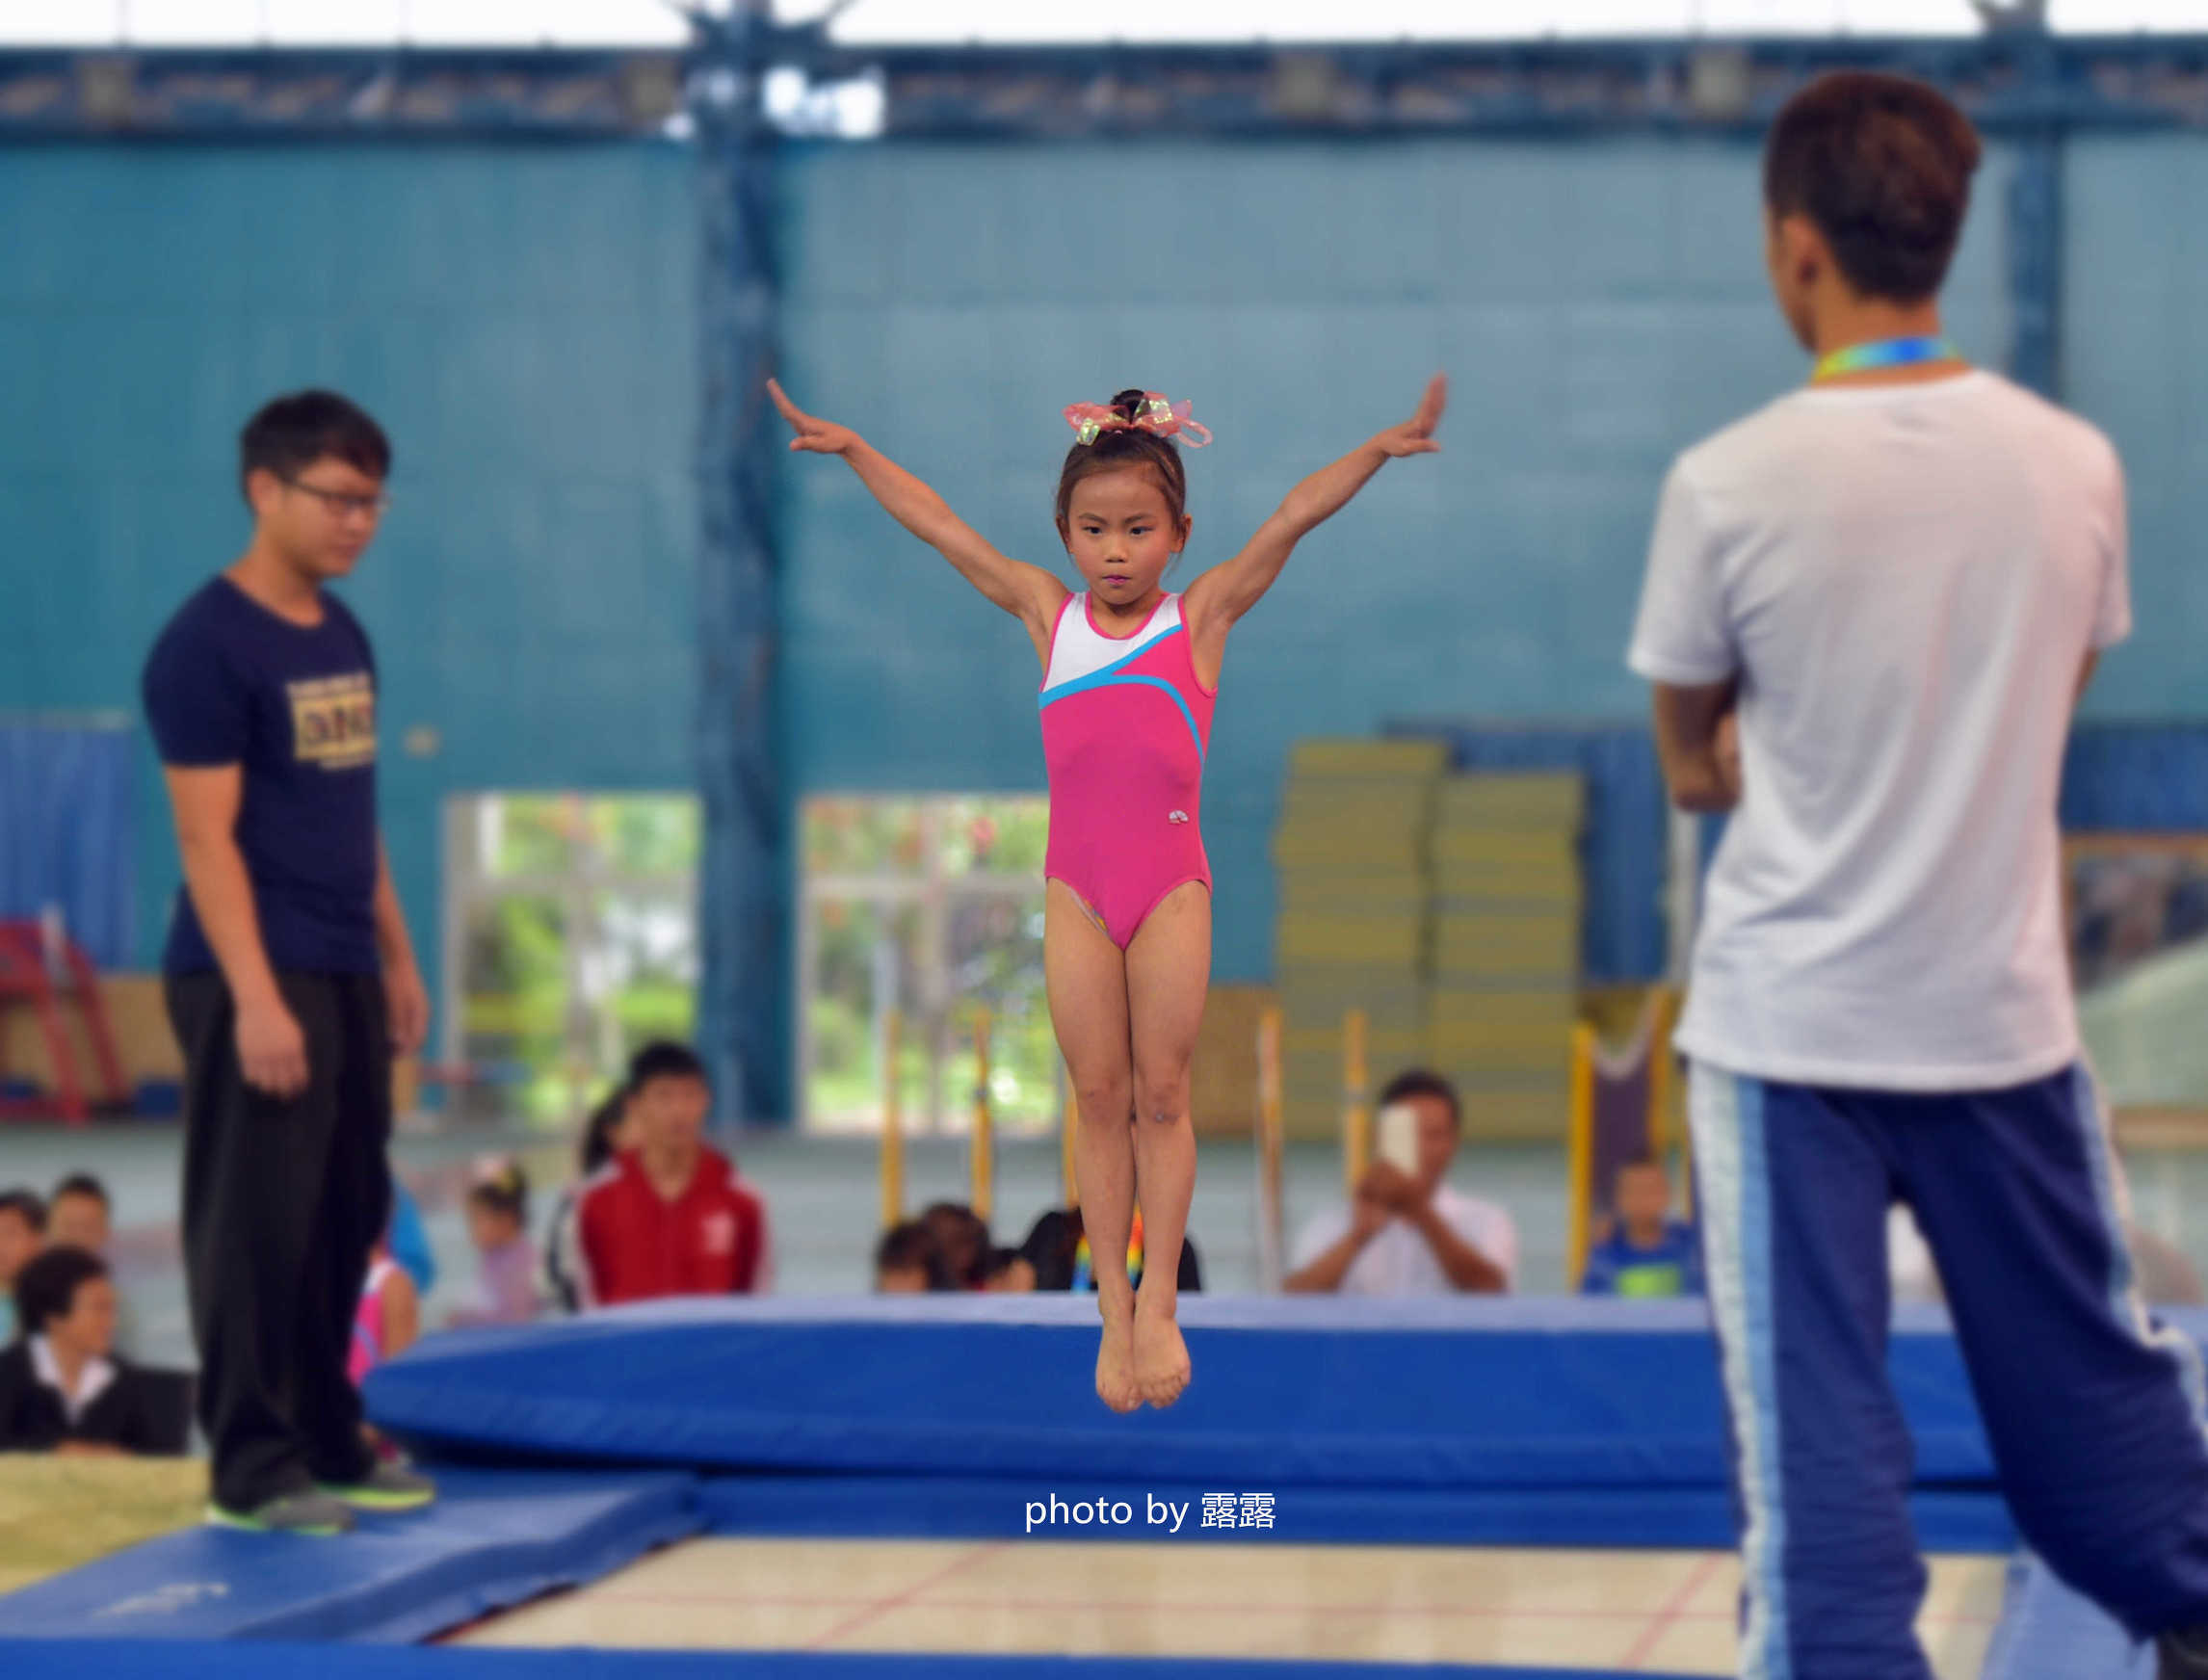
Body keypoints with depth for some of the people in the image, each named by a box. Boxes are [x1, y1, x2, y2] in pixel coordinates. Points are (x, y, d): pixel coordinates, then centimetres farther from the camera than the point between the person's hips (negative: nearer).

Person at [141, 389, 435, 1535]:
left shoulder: (342, 638, 14)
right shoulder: (207, 647, -11)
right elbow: (207, 838, -16)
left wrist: (396, 956, 19)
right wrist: (254, 997, -21)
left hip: (346, 975, 8)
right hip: (257, 978, -8)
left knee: (347, 1221, 12)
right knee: (254, 1225, -5)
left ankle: (326, 1443, 22)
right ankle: (251, 1468, -1)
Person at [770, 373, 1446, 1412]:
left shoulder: (1201, 617, 3)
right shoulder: (1048, 615, 7)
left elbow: (1294, 519, -5)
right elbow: (938, 527, 10)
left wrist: (1379, 451, -15)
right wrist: (850, 450, 9)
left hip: (1171, 883, -1)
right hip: (1076, 887, 1)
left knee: (1161, 1098, 2)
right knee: (1099, 1100, 4)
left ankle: (1158, 1305, 7)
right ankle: (1112, 1309, 10)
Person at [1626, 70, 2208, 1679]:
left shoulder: (1729, 486, -12)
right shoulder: (2074, 466, -3)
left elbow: (1694, 761, 1)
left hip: (1789, 1023, -3)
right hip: (2003, 1009, 3)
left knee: (1815, 1417, 0)